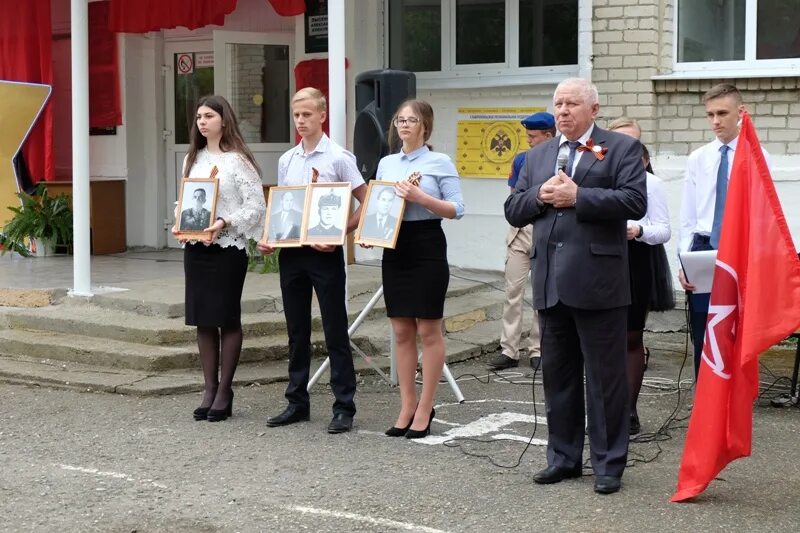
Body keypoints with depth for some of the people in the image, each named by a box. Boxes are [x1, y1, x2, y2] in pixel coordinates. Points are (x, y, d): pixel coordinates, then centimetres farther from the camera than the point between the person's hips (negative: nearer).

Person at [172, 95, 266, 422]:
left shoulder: (237, 160, -6)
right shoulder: (192, 159, 13)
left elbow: (256, 205, -11)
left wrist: (224, 223, -22)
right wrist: (179, 225, -2)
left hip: (227, 247, -6)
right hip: (195, 247, 6)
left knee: (227, 319, 1)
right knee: (202, 319, 8)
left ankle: (224, 392, 8)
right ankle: (209, 389, 16)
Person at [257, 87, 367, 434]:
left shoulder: (339, 158, -6)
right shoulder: (286, 161, 11)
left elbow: (366, 204, -8)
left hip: (324, 252, -5)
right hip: (291, 251, 6)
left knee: (335, 332, -1)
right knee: (297, 331, 12)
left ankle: (343, 408, 3)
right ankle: (297, 403, 21)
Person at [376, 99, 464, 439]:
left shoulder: (440, 162, -3)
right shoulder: (386, 163, 13)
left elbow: (456, 209, -9)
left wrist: (420, 198, -20)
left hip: (427, 248, -5)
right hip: (394, 249, 5)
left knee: (428, 330, 0)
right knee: (401, 332, 7)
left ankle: (425, 408, 7)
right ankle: (407, 407, 14)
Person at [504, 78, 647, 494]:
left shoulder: (621, 148, 0)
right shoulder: (538, 155, 18)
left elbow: (635, 202, -13)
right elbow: (513, 210, 13)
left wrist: (577, 197, -16)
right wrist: (539, 195, -7)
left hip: (597, 282, -6)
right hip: (550, 283, 6)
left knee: (605, 377, 1)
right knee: (557, 374, 13)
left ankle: (609, 464, 9)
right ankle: (563, 457, 24)